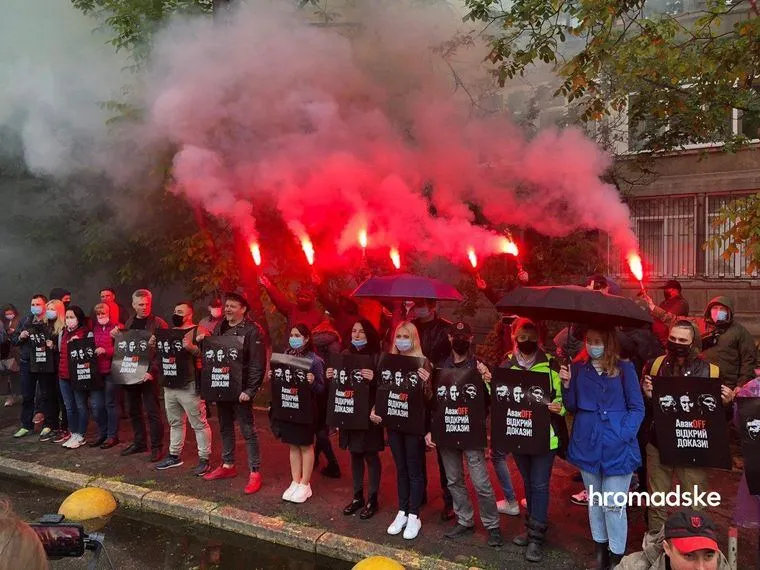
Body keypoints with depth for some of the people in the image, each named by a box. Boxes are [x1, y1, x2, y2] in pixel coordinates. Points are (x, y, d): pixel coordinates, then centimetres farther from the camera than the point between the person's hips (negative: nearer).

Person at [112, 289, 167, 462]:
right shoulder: (129, 322, 12)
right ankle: (139, 443, 29)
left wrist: (152, 371, -22)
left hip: (148, 374, -6)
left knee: (153, 412, -2)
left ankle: (157, 447, 8)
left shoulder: (158, 323, -8)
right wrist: (116, 336, 1)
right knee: (133, 411, 15)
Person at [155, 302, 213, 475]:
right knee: (175, 422, 18)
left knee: (199, 424, -2)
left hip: (189, 386, -7)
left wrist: (192, 348, -29)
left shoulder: (197, 332, -6)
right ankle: (174, 455, 30)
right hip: (169, 385, 8)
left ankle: (204, 459, 5)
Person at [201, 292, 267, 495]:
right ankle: (227, 465, 32)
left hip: (241, 389, -7)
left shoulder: (253, 330, -13)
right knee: (225, 427, 18)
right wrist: (202, 343, -1)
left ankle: (255, 472, 8)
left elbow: (258, 364, -17)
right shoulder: (220, 327, 9)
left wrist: (249, 390, -21)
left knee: (248, 431, 0)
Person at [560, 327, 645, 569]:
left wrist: (622, 436, -14)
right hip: (587, 444, 4)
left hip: (616, 447, -3)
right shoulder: (578, 368, 2)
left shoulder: (624, 369, -7)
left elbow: (637, 408, -4)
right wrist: (567, 384, -11)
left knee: (613, 504, 1)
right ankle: (600, 548, 33)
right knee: (594, 500, 16)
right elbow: (572, 407, 6)